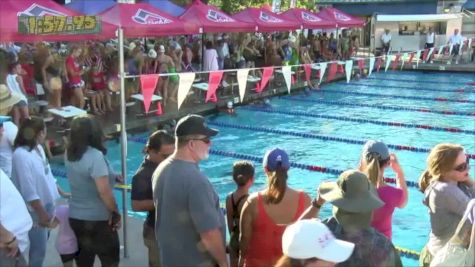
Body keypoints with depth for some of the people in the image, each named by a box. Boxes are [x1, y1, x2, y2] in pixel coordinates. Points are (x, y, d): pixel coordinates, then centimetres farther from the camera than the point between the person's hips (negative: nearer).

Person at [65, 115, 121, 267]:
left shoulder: (69, 154, 1)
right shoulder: (95, 156, -22)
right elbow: (104, 191, -25)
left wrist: (112, 177, 11)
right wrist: (115, 212, -12)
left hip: (76, 217, 7)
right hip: (97, 219, -7)